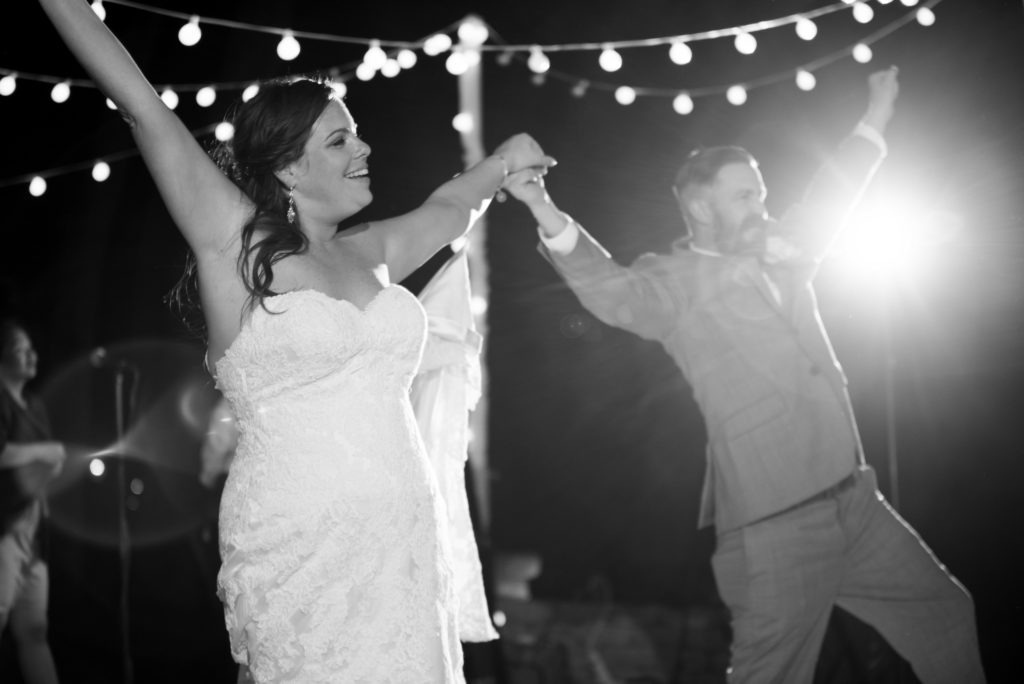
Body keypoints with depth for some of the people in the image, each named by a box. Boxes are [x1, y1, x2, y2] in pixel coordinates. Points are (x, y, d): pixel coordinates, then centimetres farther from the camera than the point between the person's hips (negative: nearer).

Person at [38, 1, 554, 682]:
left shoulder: (369, 254, 13)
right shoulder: (235, 243, -3)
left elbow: (447, 208, 36)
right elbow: (140, 102, -5)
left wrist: (502, 161, 28)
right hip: (300, 547, -6)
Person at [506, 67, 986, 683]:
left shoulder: (779, 257, 14)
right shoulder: (674, 282, -5)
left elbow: (825, 203, 30)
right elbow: (614, 290, -23)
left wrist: (874, 124, 39)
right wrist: (551, 219, -39)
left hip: (854, 500, 7)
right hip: (773, 523, -7)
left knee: (945, 616, 17)